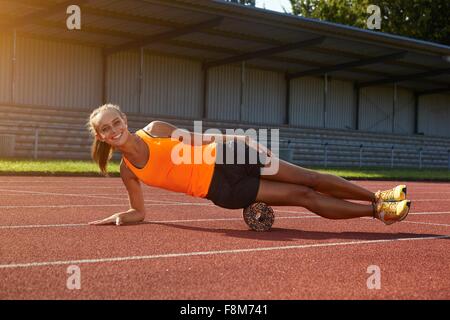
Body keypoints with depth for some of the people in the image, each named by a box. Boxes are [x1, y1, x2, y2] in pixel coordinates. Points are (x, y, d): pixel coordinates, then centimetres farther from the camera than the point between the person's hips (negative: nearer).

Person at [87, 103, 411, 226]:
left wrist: (246, 142, 2)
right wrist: (116, 218, -10)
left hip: (226, 155, 0)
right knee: (302, 196, -6)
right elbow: (139, 212, 9)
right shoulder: (128, 171, -2)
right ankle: (377, 211, 2)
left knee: (308, 179, -6)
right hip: (222, 191, 0)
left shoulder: (155, 129, -4)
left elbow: (195, 139, 4)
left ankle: (379, 197, 9)